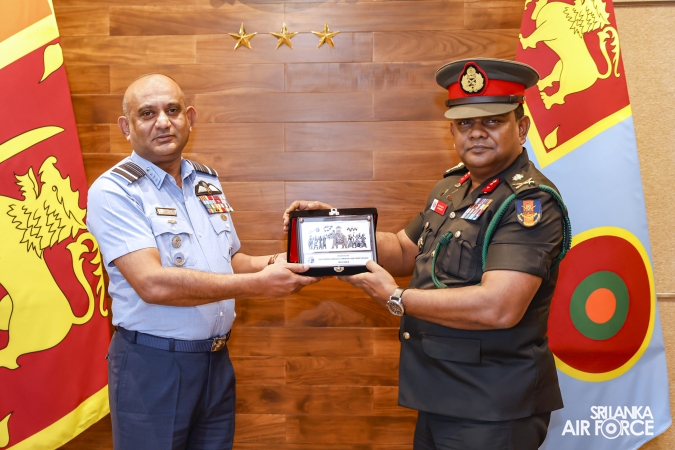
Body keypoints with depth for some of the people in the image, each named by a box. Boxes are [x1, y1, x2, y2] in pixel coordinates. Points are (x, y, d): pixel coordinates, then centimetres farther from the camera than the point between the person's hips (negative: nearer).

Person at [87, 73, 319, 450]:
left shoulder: (208, 182, 9)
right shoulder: (113, 192, -13)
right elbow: (153, 283, -25)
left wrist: (270, 264, -5)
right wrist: (259, 284, -25)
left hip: (217, 359, 6)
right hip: (152, 365, -6)